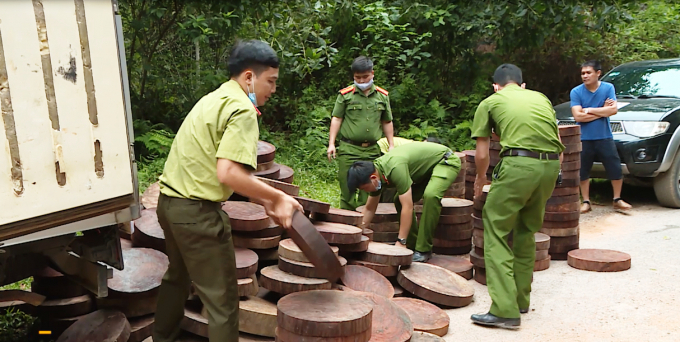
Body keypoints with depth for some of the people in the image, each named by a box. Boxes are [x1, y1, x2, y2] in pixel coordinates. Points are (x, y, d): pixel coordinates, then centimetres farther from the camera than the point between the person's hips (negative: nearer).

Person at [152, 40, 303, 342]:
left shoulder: (215, 99, 13)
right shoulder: (242, 110, -17)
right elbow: (228, 174, -28)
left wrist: (265, 199, 9)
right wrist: (278, 197, -17)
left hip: (170, 201, 10)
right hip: (197, 212, -10)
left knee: (178, 276, 30)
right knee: (222, 298, 2)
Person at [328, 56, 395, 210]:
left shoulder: (383, 96, 9)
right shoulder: (346, 95, 2)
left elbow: (387, 122, 16)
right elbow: (336, 119, 2)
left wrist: (391, 145, 12)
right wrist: (331, 143, -5)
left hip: (372, 150, 2)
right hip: (349, 150, -2)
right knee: (347, 186, 0)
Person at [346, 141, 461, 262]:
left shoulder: (395, 168, -36)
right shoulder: (375, 171, -8)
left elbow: (408, 207, -35)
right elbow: (369, 209, 4)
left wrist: (400, 242, -31)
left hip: (447, 161, -9)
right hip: (428, 166, 9)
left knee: (430, 196, -31)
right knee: (399, 200, 0)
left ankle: (423, 250, -21)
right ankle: (412, 246, 8)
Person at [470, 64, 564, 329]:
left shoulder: (490, 102, 16)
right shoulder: (541, 98, 28)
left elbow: (481, 154, 15)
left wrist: (480, 179, 34)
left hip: (518, 164, -5)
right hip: (551, 166, 6)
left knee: (496, 231, 1)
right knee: (526, 232, 19)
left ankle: (505, 310, -5)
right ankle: (521, 301, 28)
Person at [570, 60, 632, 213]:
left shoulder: (608, 88, -2)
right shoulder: (576, 92, -6)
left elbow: (613, 109, -13)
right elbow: (577, 116, -15)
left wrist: (589, 110, -14)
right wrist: (602, 111, -11)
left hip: (604, 137, 1)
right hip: (584, 139, 0)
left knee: (616, 169, 3)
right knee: (583, 172, 5)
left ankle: (617, 200, 21)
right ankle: (586, 202, 19)